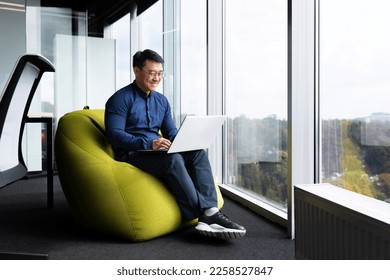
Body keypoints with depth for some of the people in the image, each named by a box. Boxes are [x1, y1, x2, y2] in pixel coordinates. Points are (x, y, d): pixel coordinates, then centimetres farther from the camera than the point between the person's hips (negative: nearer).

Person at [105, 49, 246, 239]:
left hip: (155, 151, 7)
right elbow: (114, 134, -14)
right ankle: (205, 215, -34)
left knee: (198, 153, -19)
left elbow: (171, 133, 18)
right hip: (132, 155, -6)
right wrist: (148, 143, -27)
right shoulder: (121, 99, -3)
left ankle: (210, 212, -33)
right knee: (172, 159, -35)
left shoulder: (161, 100, 17)